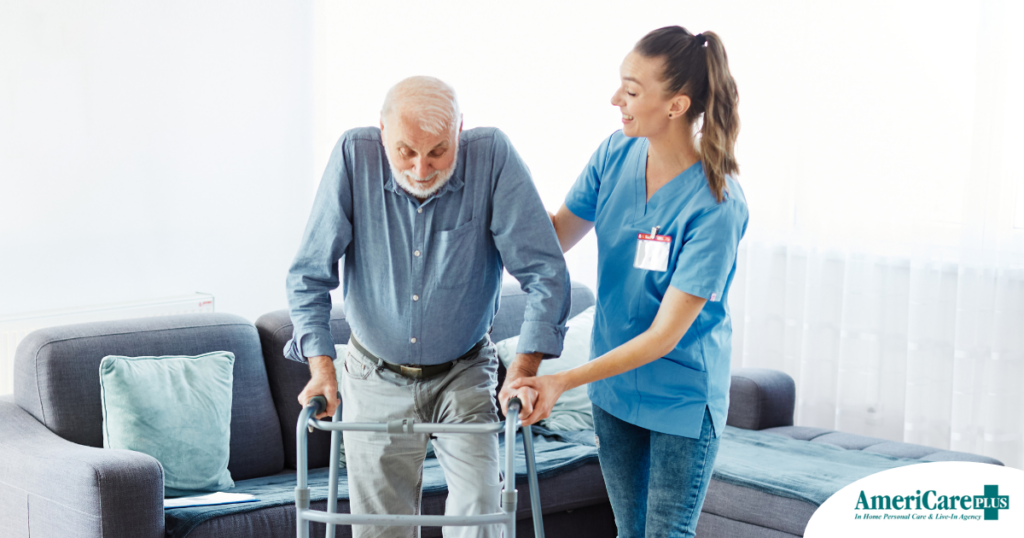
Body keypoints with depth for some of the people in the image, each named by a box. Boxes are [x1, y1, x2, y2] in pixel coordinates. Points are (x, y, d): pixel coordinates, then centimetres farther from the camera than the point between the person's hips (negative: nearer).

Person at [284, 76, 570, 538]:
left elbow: (544, 271, -17)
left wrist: (524, 368, -25)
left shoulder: (492, 155, -19)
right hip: (375, 379, 1)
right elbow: (310, 274, -12)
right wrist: (320, 365, -23)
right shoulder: (354, 155, -17)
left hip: (462, 376, -1)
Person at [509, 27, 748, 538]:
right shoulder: (617, 153, -8)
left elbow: (664, 335, -25)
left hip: (682, 398, -6)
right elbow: (556, 234, 6)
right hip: (614, 387, 6)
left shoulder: (716, 205, -26)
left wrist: (563, 381, -28)